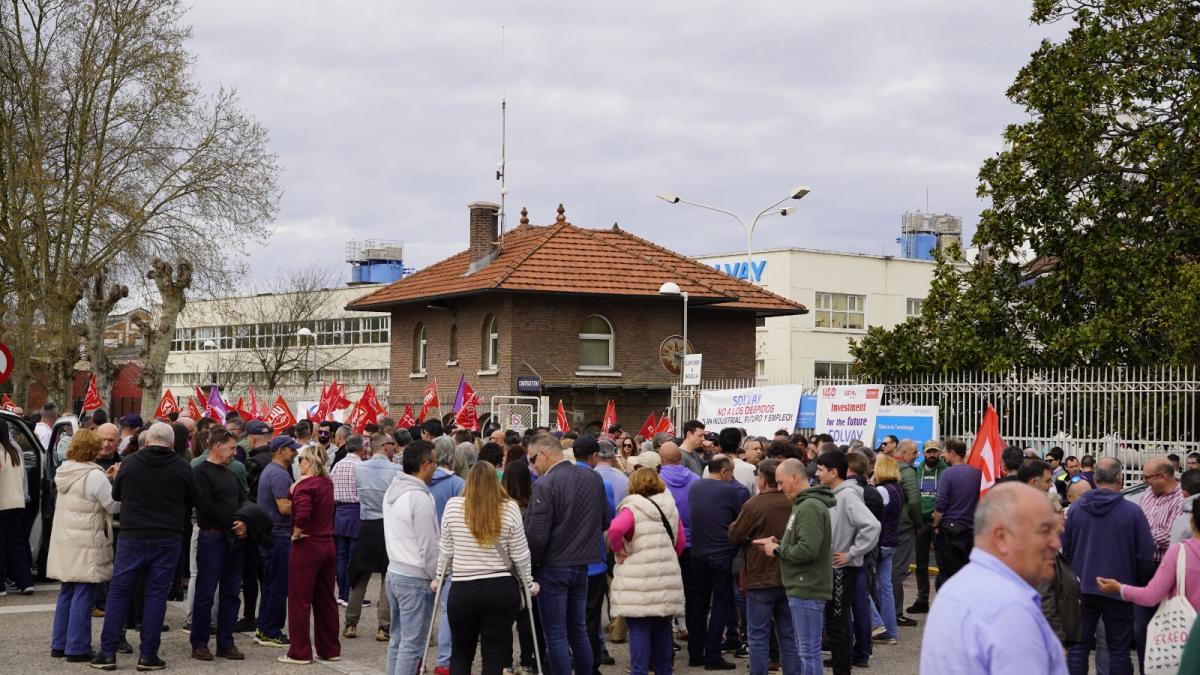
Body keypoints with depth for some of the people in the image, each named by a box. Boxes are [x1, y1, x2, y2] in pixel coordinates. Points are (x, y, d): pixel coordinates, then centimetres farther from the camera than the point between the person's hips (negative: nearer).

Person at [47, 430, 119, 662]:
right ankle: (77, 649, -2)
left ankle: (59, 644, 21)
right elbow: (115, 505, -14)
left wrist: (107, 481, 10)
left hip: (64, 542, 8)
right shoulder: (94, 475, -17)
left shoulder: (64, 472, 8)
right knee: (83, 595, -3)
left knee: (67, 592, 16)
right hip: (86, 545, -8)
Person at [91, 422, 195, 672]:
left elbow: (116, 494, 12)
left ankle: (107, 652, 7)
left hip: (132, 536, 0)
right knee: (156, 594, 5)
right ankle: (148, 655, 5)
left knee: (118, 592, 9)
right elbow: (192, 501, 8)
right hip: (168, 538, 0)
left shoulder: (130, 462, -2)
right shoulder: (181, 467, -4)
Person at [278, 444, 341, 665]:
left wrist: (296, 533, -13)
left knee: (300, 601, 2)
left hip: (307, 547, -8)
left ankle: (300, 653, 7)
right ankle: (330, 649, 22)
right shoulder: (327, 483, 8)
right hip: (328, 545, 8)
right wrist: (294, 490, 2)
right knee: (326, 599, 15)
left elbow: (302, 513, -29)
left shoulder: (305, 484, -16)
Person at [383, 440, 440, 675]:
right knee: (412, 643, -5)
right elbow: (428, 544, -18)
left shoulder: (392, 491, 10)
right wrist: (437, 576, -7)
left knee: (397, 639, 15)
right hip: (416, 578, -9)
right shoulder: (420, 497, -19)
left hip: (393, 573, 9)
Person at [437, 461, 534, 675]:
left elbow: (446, 549, 4)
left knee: (460, 654, 15)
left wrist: (439, 577, 20)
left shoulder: (453, 506, -4)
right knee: (494, 656, 6)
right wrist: (528, 584, 15)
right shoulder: (510, 508, -5)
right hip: (502, 590, 0)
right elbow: (520, 554, 1)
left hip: (463, 590, 0)